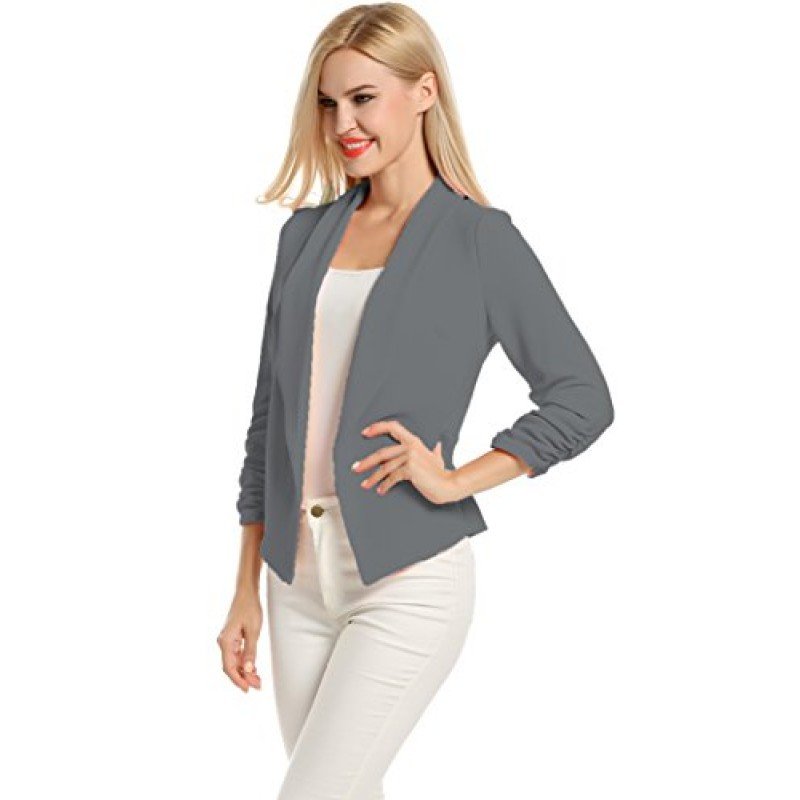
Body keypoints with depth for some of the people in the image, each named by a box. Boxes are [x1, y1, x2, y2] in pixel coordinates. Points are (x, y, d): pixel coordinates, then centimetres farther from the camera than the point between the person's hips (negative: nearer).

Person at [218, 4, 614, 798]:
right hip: (300, 582, 5)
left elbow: (583, 395, -4)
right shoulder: (306, 233, 8)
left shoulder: (479, 239, -5)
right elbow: (272, 416, 12)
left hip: (409, 583, -5)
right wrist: (246, 589, 11)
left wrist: (454, 482, -12)